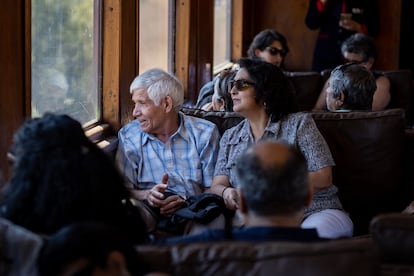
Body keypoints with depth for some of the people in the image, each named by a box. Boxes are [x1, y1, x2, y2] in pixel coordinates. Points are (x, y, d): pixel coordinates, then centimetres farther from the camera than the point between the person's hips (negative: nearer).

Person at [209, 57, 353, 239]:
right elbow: (217, 185, 11)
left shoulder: (299, 124, 6)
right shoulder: (230, 137, 19)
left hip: (314, 212, -3)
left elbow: (323, 178, -2)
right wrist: (226, 193, -15)